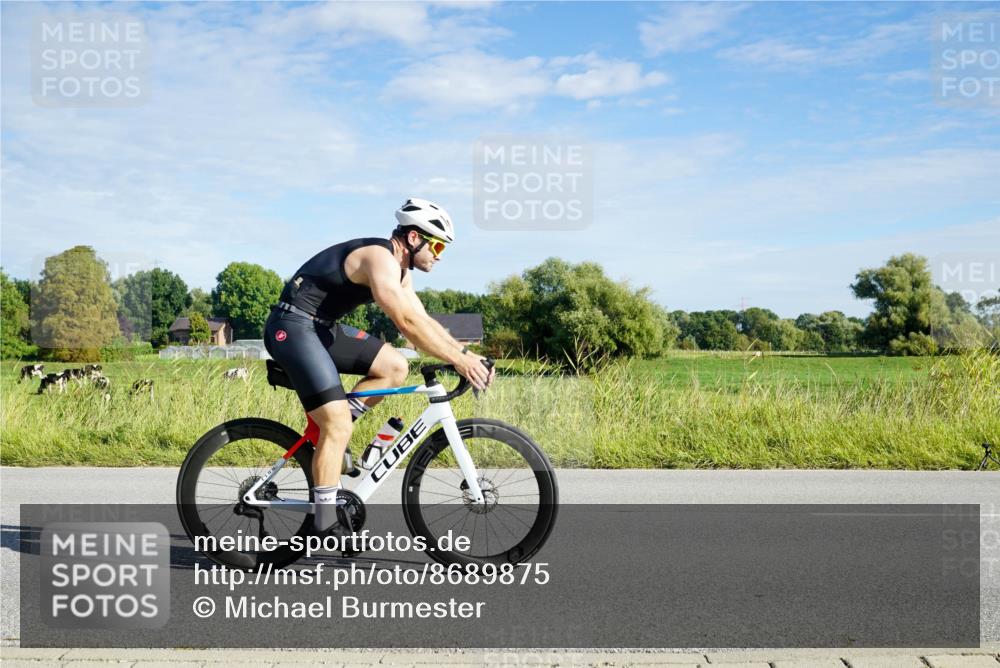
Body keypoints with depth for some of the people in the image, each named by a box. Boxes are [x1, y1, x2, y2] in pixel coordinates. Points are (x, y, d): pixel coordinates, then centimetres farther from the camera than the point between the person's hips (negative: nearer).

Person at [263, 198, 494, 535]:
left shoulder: (399, 270, 12)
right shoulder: (379, 258, -19)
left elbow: (423, 320, 14)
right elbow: (407, 323, -29)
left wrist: (467, 352, 3)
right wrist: (458, 359, -25)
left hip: (323, 328, 10)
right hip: (293, 327, -10)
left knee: (395, 367, 4)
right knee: (339, 426, -14)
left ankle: (327, 432, 8)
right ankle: (326, 525, -6)